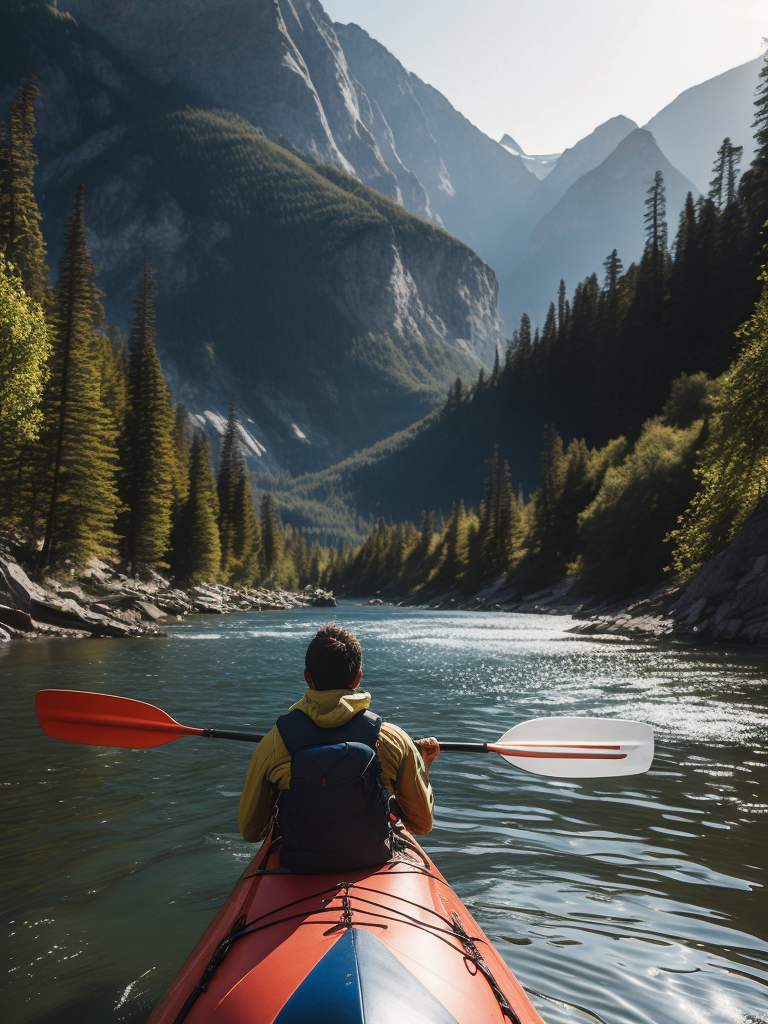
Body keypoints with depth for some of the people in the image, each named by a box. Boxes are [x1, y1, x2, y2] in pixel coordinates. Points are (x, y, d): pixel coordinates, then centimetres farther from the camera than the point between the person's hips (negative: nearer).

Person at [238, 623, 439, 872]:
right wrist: (423, 765, 11)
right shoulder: (394, 740, -17)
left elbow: (249, 831, -5)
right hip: (374, 861, 0)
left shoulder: (273, 743, -17)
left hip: (300, 867, 0)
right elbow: (422, 825, -5)